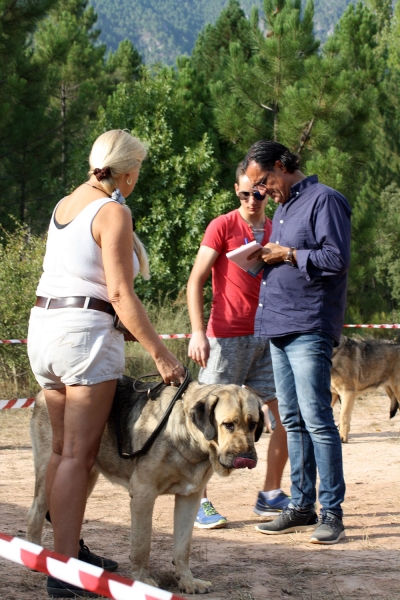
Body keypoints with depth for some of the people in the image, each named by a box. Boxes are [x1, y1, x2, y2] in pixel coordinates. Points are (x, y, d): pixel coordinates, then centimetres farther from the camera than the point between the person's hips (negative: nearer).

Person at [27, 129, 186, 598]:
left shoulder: (65, 204, 15)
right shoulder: (113, 212, -9)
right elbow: (119, 294, -16)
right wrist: (160, 353, -14)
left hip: (43, 324, 8)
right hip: (85, 330, -8)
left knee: (62, 448, 15)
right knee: (79, 454, -8)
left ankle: (64, 550, 21)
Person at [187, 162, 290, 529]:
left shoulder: (277, 231, 13)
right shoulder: (223, 227, -3)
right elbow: (195, 282, -4)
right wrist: (198, 333, -13)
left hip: (268, 337, 6)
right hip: (227, 337, -5)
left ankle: (271, 497, 16)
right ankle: (200, 502, 4)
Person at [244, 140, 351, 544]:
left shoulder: (324, 200, -7)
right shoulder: (282, 208, 21)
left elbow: (337, 259, -16)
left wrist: (288, 255, -11)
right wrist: (266, 257, 7)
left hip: (309, 329, -9)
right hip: (278, 328, 9)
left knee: (316, 419, -10)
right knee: (292, 421, 9)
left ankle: (331, 511, -6)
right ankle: (302, 507, 15)